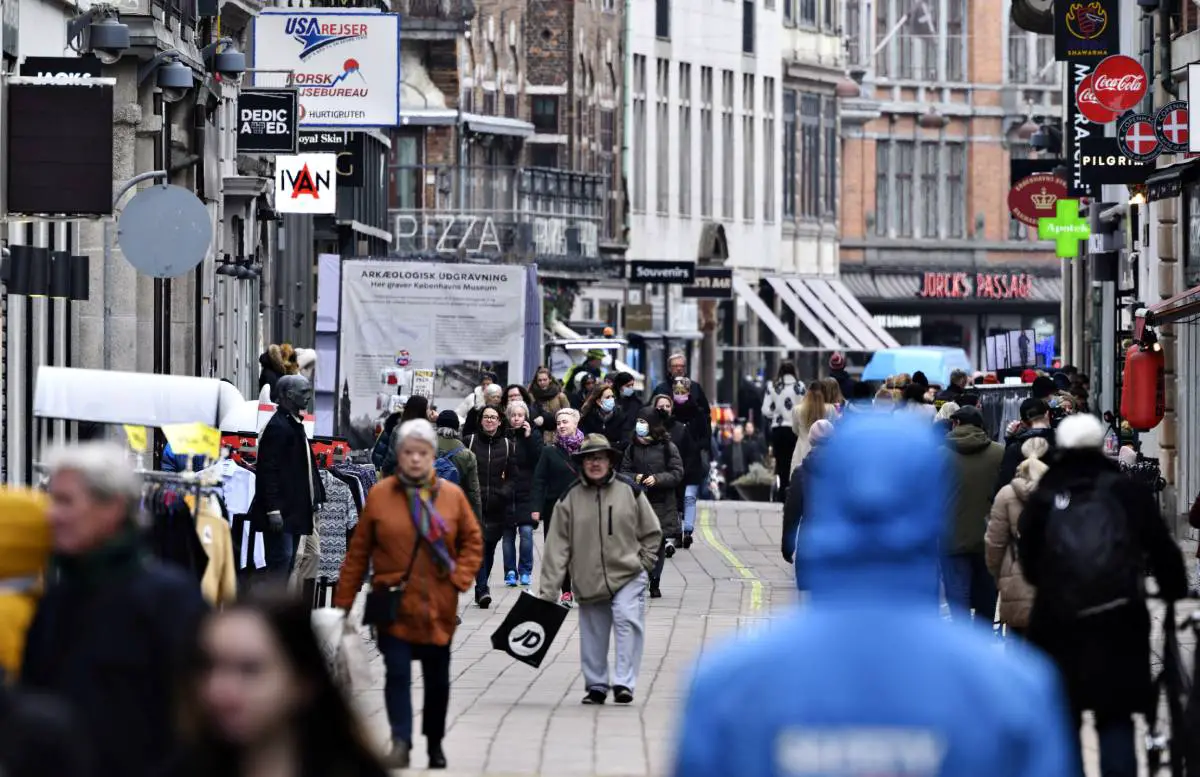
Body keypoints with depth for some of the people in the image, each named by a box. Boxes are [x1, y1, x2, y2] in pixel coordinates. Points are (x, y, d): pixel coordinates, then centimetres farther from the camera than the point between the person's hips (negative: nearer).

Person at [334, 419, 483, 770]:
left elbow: (473, 541, 9)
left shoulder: (452, 495, -1)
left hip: (438, 608, 2)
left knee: (437, 679, 13)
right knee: (397, 673, -15)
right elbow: (358, 552, -1)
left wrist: (460, 578, -6)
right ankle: (401, 743, -22)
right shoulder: (379, 495, -5)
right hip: (394, 606, -2)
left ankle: (435, 744, 29)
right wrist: (342, 603, -2)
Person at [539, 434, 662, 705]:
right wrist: (548, 590, -6)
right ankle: (596, 686, 25)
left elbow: (652, 532, 11)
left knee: (628, 622, -20)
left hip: (628, 577, -2)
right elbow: (557, 548, -2)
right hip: (588, 582, 2)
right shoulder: (569, 500, -1)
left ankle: (624, 683, -20)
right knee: (593, 637, 8)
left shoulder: (630, 492, -1)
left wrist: (644, 563, 0)